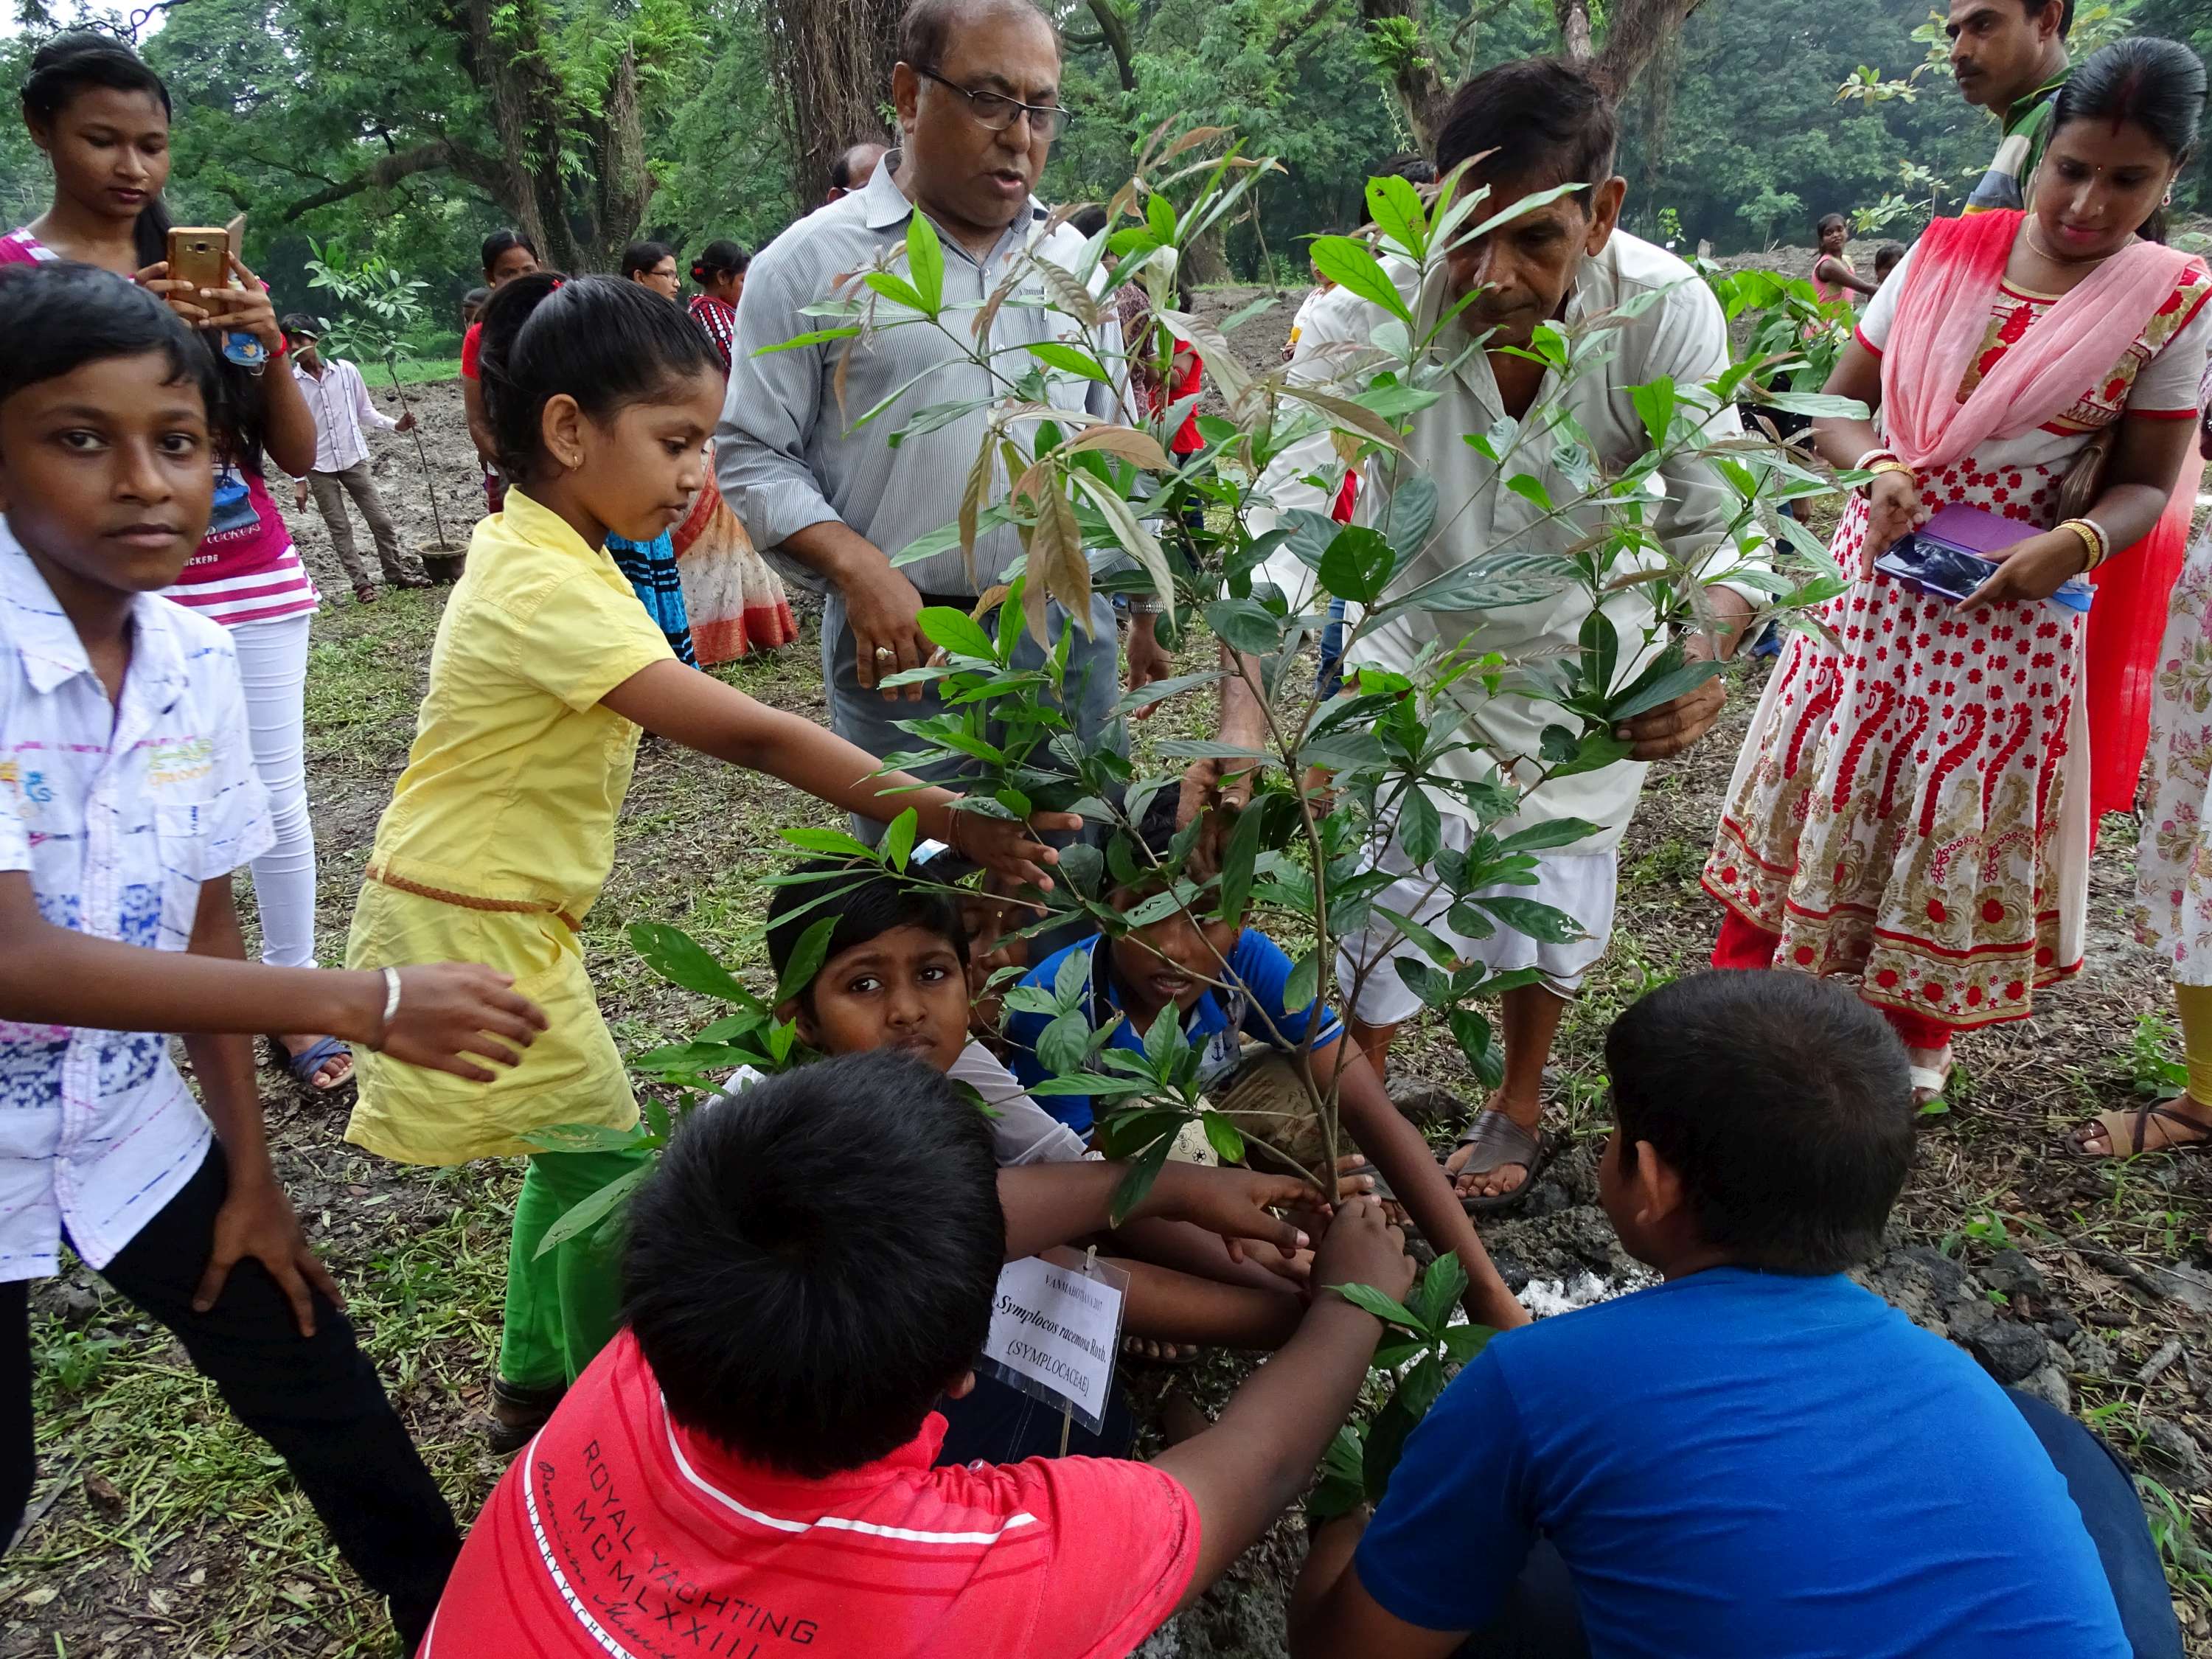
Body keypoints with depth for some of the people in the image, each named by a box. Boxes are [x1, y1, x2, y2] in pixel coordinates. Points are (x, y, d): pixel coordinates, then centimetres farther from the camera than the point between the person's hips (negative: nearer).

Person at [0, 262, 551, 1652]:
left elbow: (205, 924, 1)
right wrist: (361, 1002, -35)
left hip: (135, 1131, 5)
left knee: (323, 1396, 12)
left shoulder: (196, 659, -6)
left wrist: (249, 1168, 3)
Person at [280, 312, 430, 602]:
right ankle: (361, 582, 13)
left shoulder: (346, 370, -6)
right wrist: (298, 480, -5)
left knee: (381, 519, 5)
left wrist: (394, 425, -12)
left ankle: (396, 572, 21)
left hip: (354, 459, 1)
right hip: (318, 467, -1)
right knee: (339, 528, 5)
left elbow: (365, 412, 6)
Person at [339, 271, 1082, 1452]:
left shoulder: (533, 546, 5)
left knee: (578, 1156, 19)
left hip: (508, 913, 10)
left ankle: (534, 1387, 36)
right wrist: (947, 819, -36)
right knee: (613, 1170, 0)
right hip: (470, 928, -10)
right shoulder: (547, 587, -27)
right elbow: (749, 736, -34)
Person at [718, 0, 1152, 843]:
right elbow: (750, 454, -3)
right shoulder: (810, 263, -3)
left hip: (1073, 631, 4)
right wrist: (857, 569, -17)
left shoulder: (1073, 259, 12)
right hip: (905, 643, -4)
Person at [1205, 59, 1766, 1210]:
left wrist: (1702, 653, -49)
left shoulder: (1667, 312, -27)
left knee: (1551, 908, 15)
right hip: (1414, 647, -1)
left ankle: (1520, 1103, 44)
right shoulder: (1370, 307, -30)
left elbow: (1717, 528, -25)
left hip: (1585, 661, 1)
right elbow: (1286, 513, -37)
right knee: (1382, 911, 1)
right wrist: (1242, 716, -52)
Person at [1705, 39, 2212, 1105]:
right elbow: (1840, 404, 3)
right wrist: (1879, 468, -17)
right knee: (1815, 777, 10)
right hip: (1874, 569, 2)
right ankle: (1742, 981, 28)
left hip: (2010, 603, -2)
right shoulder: (1946, 254, -1)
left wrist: (2073, 543, -24)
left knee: (1963, 818, 9)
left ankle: (1919, 1035, 32)